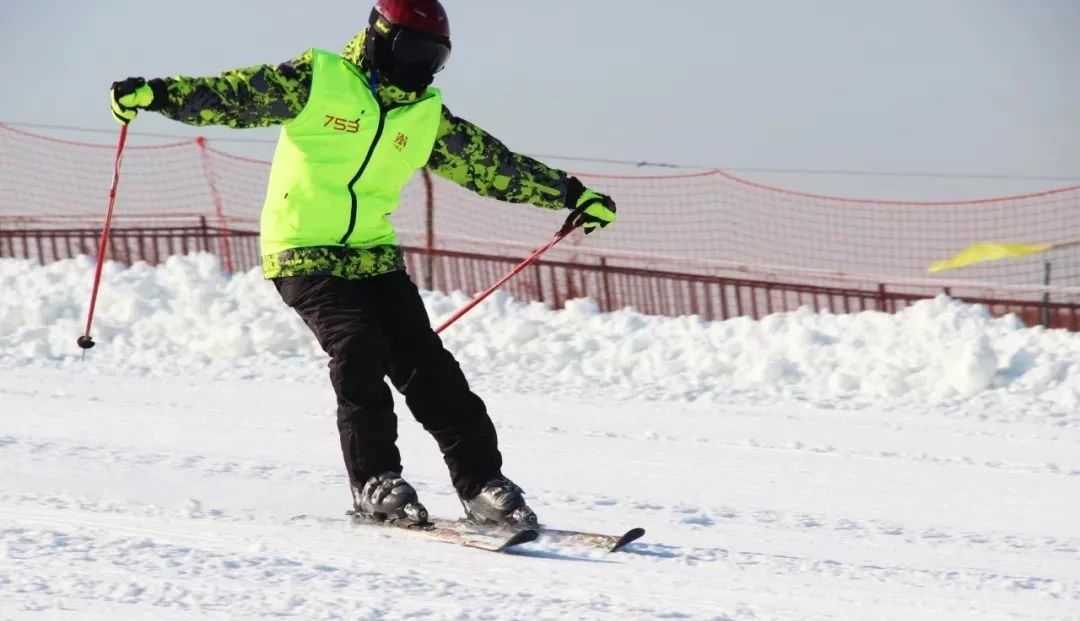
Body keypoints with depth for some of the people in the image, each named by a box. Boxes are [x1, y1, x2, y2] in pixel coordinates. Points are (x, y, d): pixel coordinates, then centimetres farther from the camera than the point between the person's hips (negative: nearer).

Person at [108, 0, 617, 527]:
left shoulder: (426, 116, 8)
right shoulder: (316, 80, -7)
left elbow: (489, 163, 14)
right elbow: (233, 94, -11)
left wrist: (570, 193, 13)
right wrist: (157, 94, -24)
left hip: (374, 256, 4)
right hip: (303, 252, -4)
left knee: (425, 363, -6)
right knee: (358, 348, -23)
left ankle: (482, 485, -2)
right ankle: (375, 482, -14)